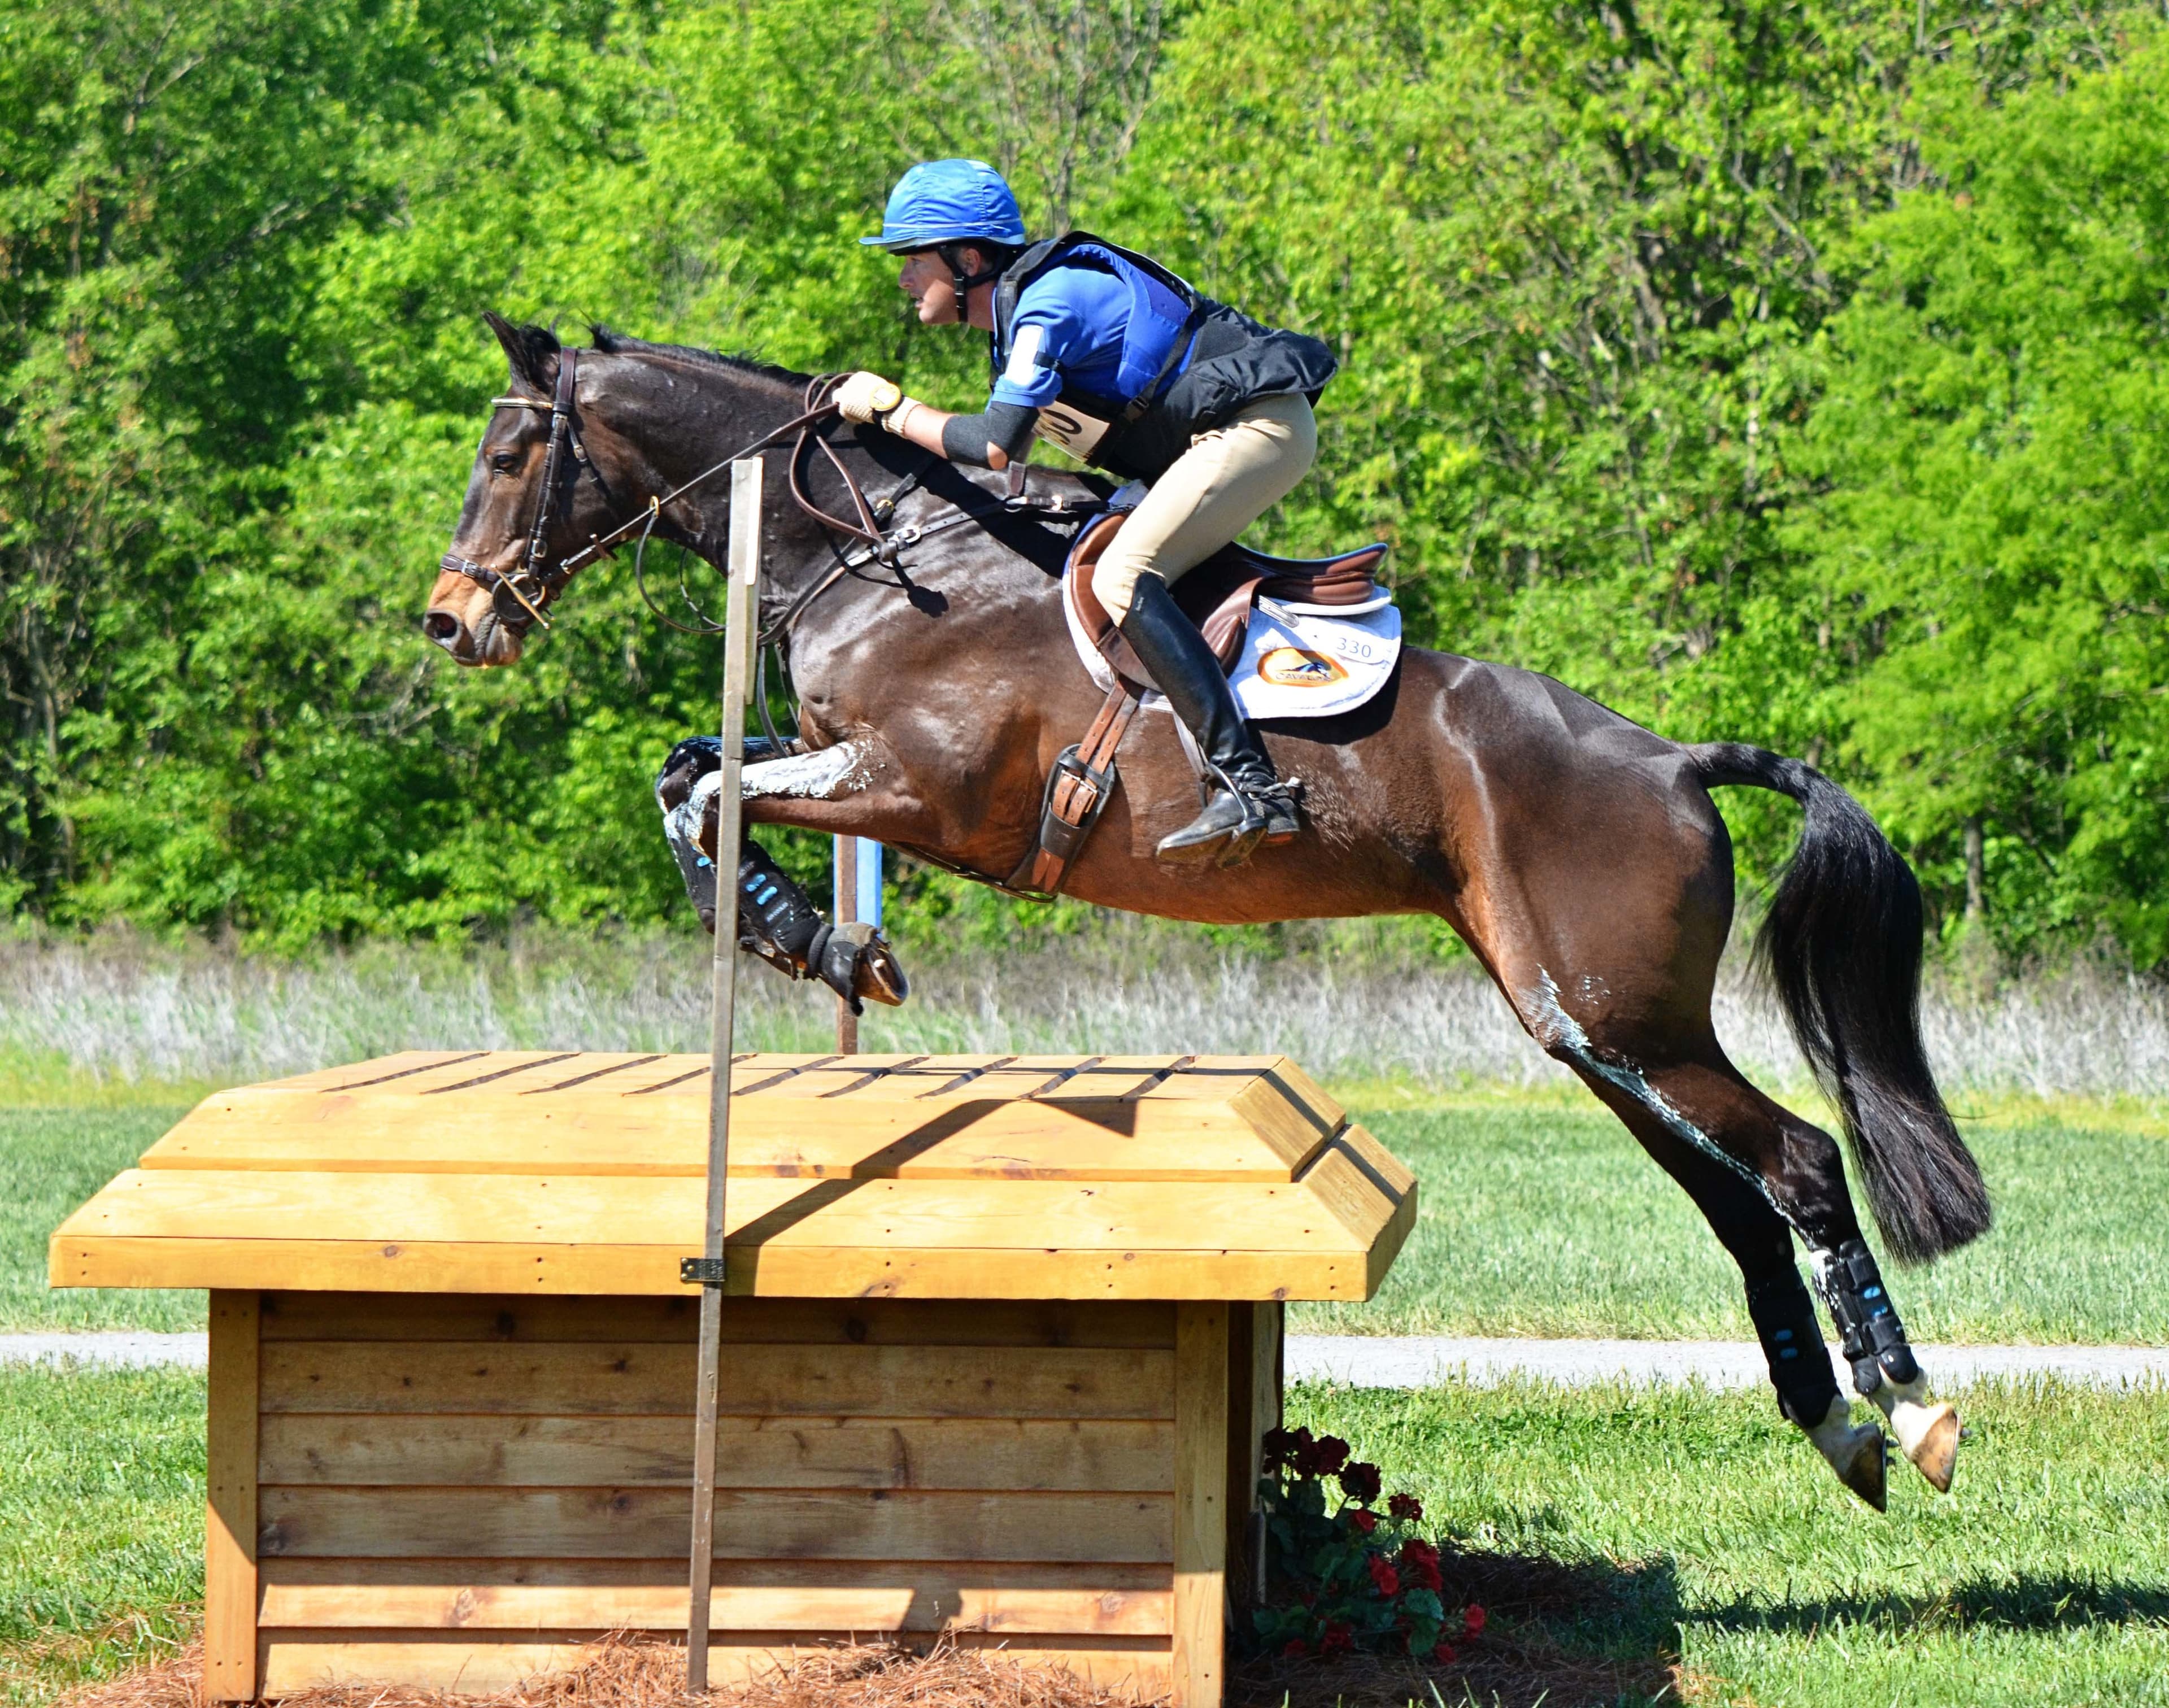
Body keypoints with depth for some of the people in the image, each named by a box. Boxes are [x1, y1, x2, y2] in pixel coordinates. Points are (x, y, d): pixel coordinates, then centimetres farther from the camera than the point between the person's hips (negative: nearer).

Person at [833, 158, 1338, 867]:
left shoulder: (1049, 304, -18)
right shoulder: (1014, 309, 13)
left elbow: (997, 445, -26)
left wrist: (892, 409, -14)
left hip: (1258, 426, -11)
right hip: (1213, 436, 11)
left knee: (1122, 579, -24)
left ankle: (1249, 787, -34)